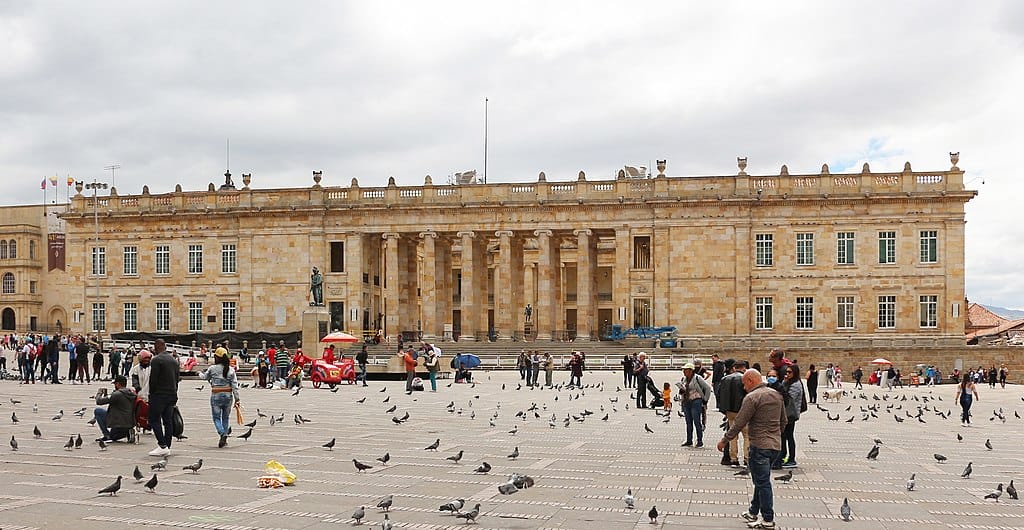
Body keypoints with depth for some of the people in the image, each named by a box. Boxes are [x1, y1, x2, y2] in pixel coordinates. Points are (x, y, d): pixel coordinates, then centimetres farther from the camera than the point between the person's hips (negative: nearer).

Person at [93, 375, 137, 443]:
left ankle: (106, 435, -1)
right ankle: (127, 432, 7)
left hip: (119, 424, -8)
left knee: (97, 411, 1)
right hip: (130, 424, 8)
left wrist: (99, 393, 5)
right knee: (112, 437, 34)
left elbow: (99, 401, -15)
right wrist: (105, 394, 20)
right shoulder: (131, 393, 9)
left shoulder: (117, 394, -17)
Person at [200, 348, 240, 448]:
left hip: (216, 395, -3)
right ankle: (224, 439, 16)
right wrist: (237, 399, 1)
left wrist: (200, 374, 37)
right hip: (228, 395, 3)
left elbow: (205, 377, 14)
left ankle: (222, 433, -19)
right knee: (226, 417, 14)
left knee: (216, 417, 5)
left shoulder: (212, 368, -7)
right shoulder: (231, 370, 0)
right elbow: (235, 386, -2)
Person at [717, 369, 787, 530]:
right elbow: (784, 421, 17)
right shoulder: (777, 395, 10)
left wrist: (724, 440, -6)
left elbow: (739, 424, -15)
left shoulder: (752, 398, -15)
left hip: (759, 446, -8)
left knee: (762, 482, 0)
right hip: (775, 445, 8)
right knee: (761, 480, 18)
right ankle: (753, 512, 28)